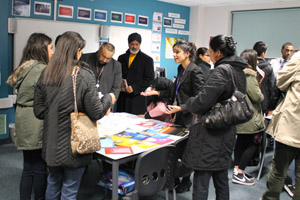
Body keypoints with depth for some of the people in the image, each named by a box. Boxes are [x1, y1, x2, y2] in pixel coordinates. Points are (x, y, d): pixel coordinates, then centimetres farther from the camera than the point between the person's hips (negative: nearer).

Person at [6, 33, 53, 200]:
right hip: (36, 125, -9)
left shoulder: (24, 67, 13)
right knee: (40, 168, 4)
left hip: (25, 124, 9)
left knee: (29, 168, 16)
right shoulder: (41, 69, -15)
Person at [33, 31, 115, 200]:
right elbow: (96, 113, -14)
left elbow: (39, 111, 3)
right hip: (74, 145, -5)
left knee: (53, 185, 24)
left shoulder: (46, 74, -1)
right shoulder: (84, 75, -16)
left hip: (51, 144, 5)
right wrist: (109, 99, 4)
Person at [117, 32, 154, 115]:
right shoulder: (121, 58, 15)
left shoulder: (147, 59, 4)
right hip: (122, 98, 3)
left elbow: (149, 79, -3)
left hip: (137, 97, -3)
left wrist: (134, 88, -13)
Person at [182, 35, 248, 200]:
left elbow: (202, 101, -23)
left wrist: (187, 104, -1)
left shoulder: (222, 70, -17)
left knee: (201, 183, 0)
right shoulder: (239, 70, 11)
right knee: (221, 179, 20)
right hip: (227, 133, 10)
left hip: (210, 135, -9)